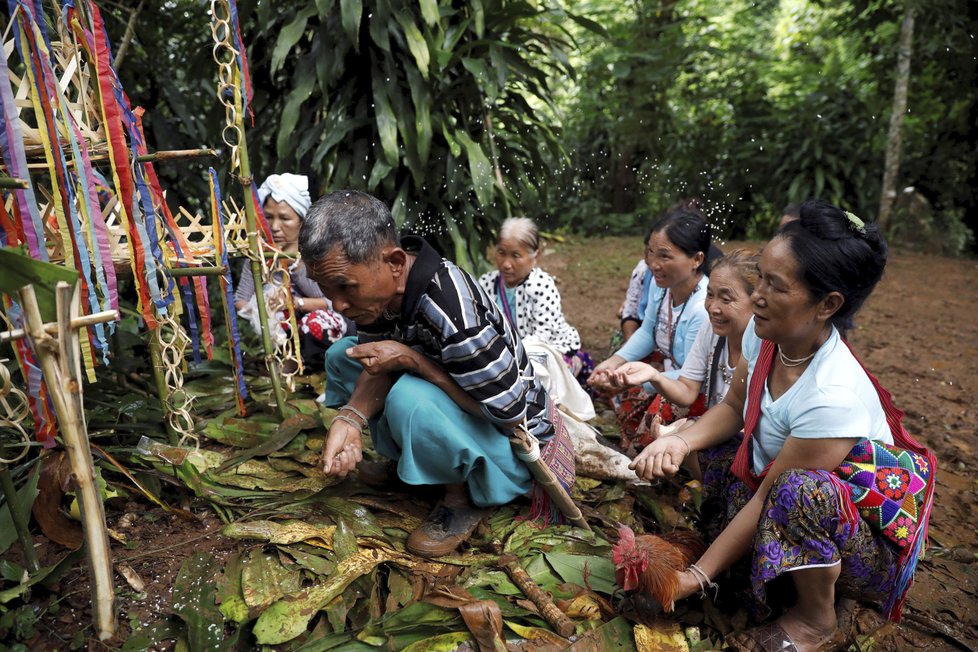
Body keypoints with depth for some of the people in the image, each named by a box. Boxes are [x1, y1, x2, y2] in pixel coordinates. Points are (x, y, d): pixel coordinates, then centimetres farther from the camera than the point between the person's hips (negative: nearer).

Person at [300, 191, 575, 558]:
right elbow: (378, 364, -2)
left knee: (411, 398, -36)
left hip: (514, 438, -7)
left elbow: (508, 411, -29)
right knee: (342, 355, 2)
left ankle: (462, 498, -8)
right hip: (460, 410, 8)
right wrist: (350, 418, -23)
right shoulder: (379, 284, -12)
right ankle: (408, 461, 8)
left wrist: (411, 359, -31)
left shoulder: (452, 310, -37)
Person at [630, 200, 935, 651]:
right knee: (710, 445, -3)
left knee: (796, 490, -37)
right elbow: (733, 407, 1)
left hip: (868, 540, -7)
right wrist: (680, 442, -20)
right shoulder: (764, 332, -13)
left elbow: (767, 499, -28)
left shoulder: (833, 396, -34)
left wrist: (695, 578, -20)